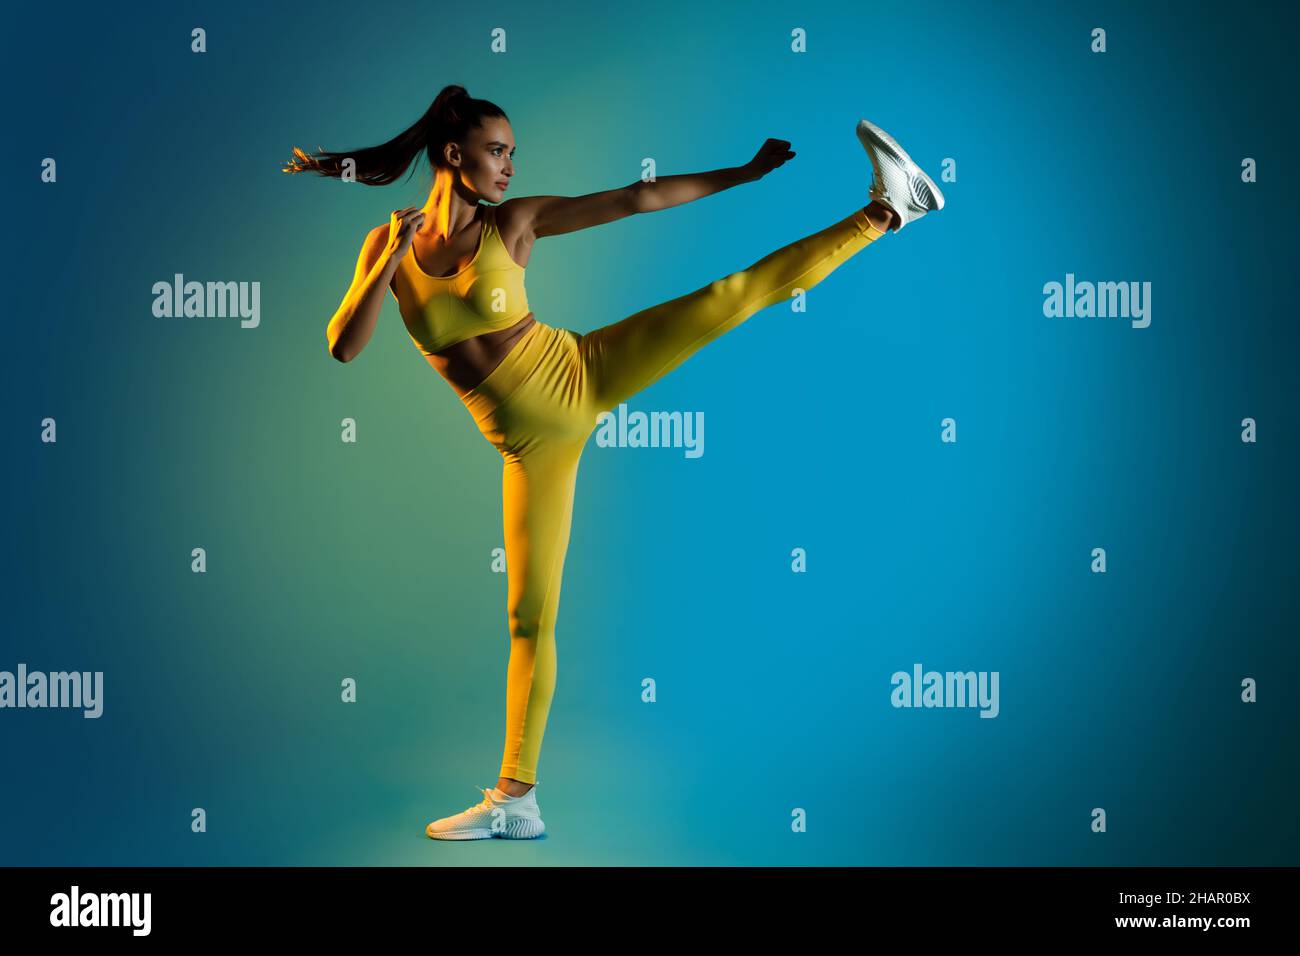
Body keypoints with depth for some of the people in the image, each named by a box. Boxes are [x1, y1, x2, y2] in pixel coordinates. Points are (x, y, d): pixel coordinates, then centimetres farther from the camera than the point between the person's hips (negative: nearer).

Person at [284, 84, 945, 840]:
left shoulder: (513, 222, -5)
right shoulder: (388, 243, -2)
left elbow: (639, 198, -5)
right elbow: (344, 348, -11)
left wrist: (744, 174, -5)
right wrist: (390, 261, -20)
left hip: (584, 375, 0)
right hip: (532, 442, 1)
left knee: (736, 293, -14)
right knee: (530, 615, 2)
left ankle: (884, 212, -4)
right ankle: (517, 798, 10)